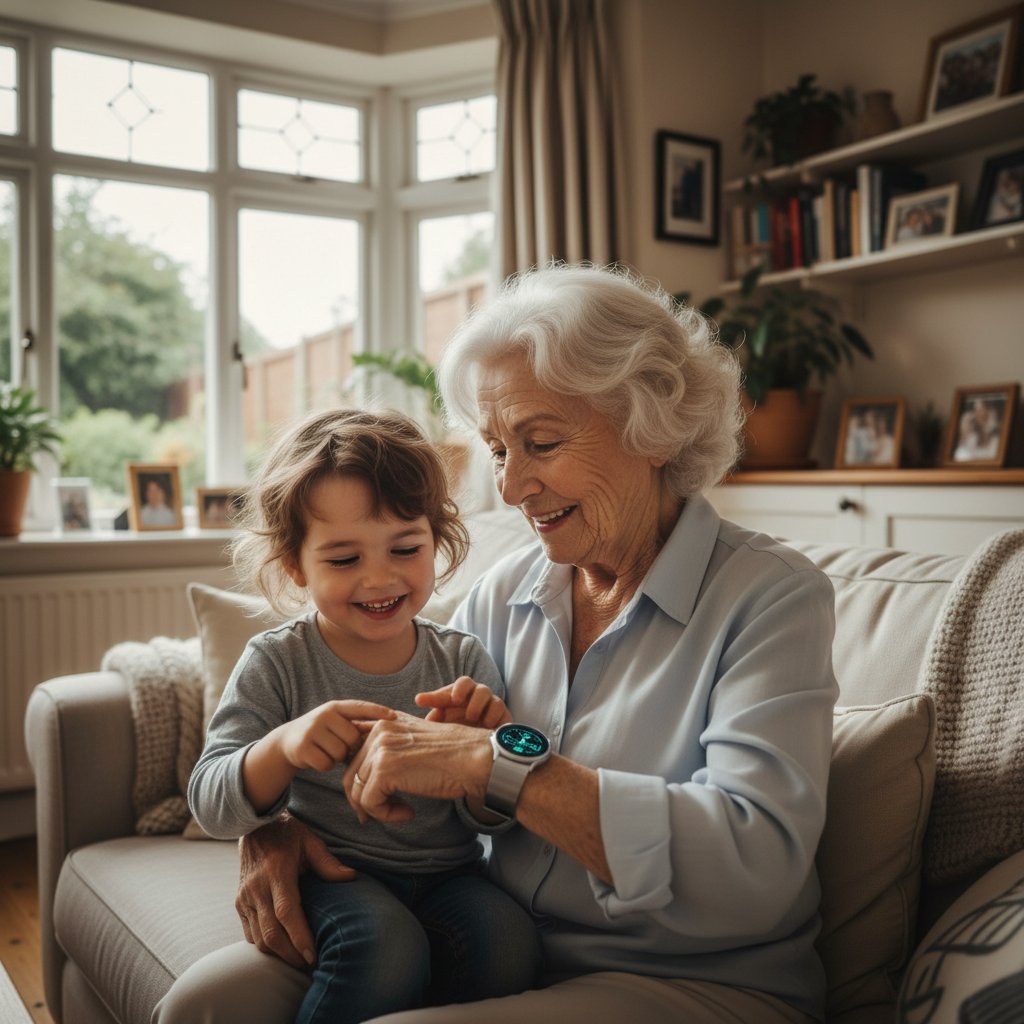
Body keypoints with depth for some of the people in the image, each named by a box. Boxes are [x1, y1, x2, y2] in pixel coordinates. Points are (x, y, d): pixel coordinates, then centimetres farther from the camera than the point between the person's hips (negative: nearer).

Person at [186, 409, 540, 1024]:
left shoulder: (464, 662, -1)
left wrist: (492, 742, -21)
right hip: (334, 872, -2)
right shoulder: (277, 663, -6)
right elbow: (211, 807, -10)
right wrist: (282, 747, -31)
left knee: (509, 938, -26)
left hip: (448, 872, 2)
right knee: (386, 942, -32)